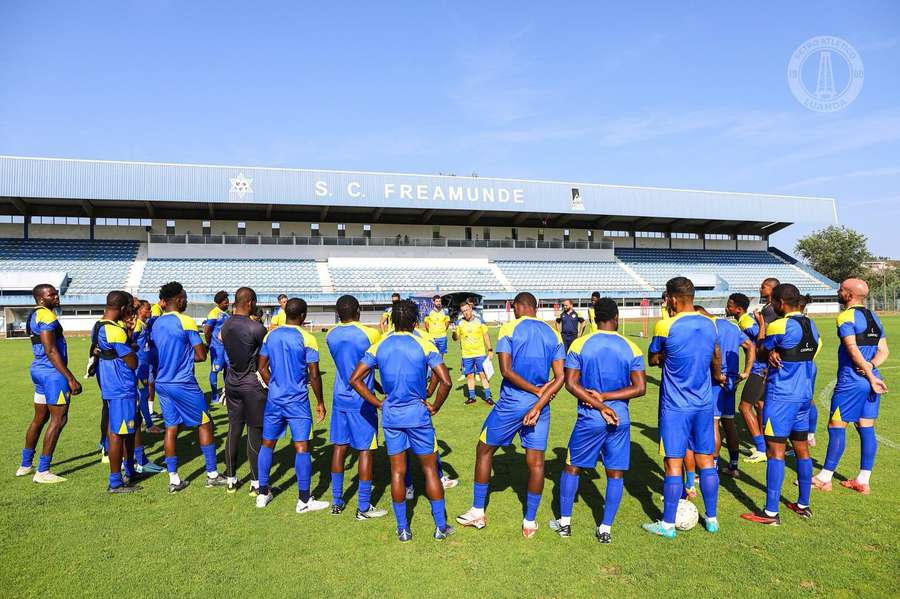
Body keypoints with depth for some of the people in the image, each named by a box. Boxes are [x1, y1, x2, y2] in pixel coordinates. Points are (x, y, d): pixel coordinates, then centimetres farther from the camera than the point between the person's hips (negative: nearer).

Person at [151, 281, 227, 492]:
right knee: (205, 424, 6)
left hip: (162, 383, 7)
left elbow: (157, 354, 17)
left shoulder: (156, 324, 8)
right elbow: (201, 355, -14)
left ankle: (173, 479, 12)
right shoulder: (186, 322, -13)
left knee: (171, 428, 9)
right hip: (184, 384, -7)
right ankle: (212, 475, 11)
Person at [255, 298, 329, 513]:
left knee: (267, 444, 16)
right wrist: (320, 402, -1)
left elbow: (262, 367, 9)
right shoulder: (307, 339, -12)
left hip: (274, 399, 5)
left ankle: (263, 494, 26)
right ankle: (304, 500, 6)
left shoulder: (270, 336, 3)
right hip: (297, 401, -5)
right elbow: (314, 375, -11)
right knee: (301, 448, 0)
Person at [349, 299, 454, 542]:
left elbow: (355, 379, -3)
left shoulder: (379, 346, 1)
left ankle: (402, 529, 18)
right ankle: (441, 527, 17)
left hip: (390, 415, 3)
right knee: (430, 469, 9)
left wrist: (378, 403, 2)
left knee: (397, 471, 11)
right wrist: (435, 407, -2)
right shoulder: (424, 345, -8)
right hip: (418, 414, -2)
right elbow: (445, 381, -16)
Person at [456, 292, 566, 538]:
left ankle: (478, 513, 22)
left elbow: (506, 370, -16)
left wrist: (537, 390, -9)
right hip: (539, 406, 4)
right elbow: (560, 377, -2)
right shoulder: (553, 334, 7)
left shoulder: (509, 329, -5)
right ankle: (530, 522, 18)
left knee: (484, 450, 14)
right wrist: (538, 405, -9)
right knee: (536, 462, 9)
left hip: (511, 404, -3)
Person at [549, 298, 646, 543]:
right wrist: (605, 397, -8)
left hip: (589, 419, -1)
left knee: (572, 467, 15)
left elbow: (570, 383, -11)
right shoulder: (631, 348, -1)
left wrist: (599, 405, -10)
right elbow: (640, 388, -6)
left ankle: (564, 522, 23)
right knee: (615, 474, 11)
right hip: (620, 420, 1)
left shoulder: (579, 345, -5)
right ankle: (605, 529, 16)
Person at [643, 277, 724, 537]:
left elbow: (653, 360, -2)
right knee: (706, 460, 14)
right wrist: (717, 375, 40)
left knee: (673, 464, 0)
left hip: (675, 406, -5)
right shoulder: (709, 324, 4)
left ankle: (668, 524, 9)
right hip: (704, 404, 6)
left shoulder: (665, 326, -15)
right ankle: (711, 519, 24)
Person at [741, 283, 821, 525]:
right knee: (802, 449, 15)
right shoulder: (811, 325, 10)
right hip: (805, 395, 8)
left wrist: (761, 327, 6)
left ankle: (771, 512, 0)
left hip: (780, 397, -8)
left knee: (775, 451, -5)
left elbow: (761, 352, -2)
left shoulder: (779, 326, -15)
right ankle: (803, 505, 26)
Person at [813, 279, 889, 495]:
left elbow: (853, 350, -20)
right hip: (871, 381, 8)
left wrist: (870, 377, -16)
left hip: (851, 381, -8)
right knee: (866, 430, 10)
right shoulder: (874, 318, 14)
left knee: (836, 427, 0)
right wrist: (871, 367, -6)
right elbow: (884, 351, 10)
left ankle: (824, 478, 7)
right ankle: (863, 481, 16)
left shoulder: (846, 317, -12)